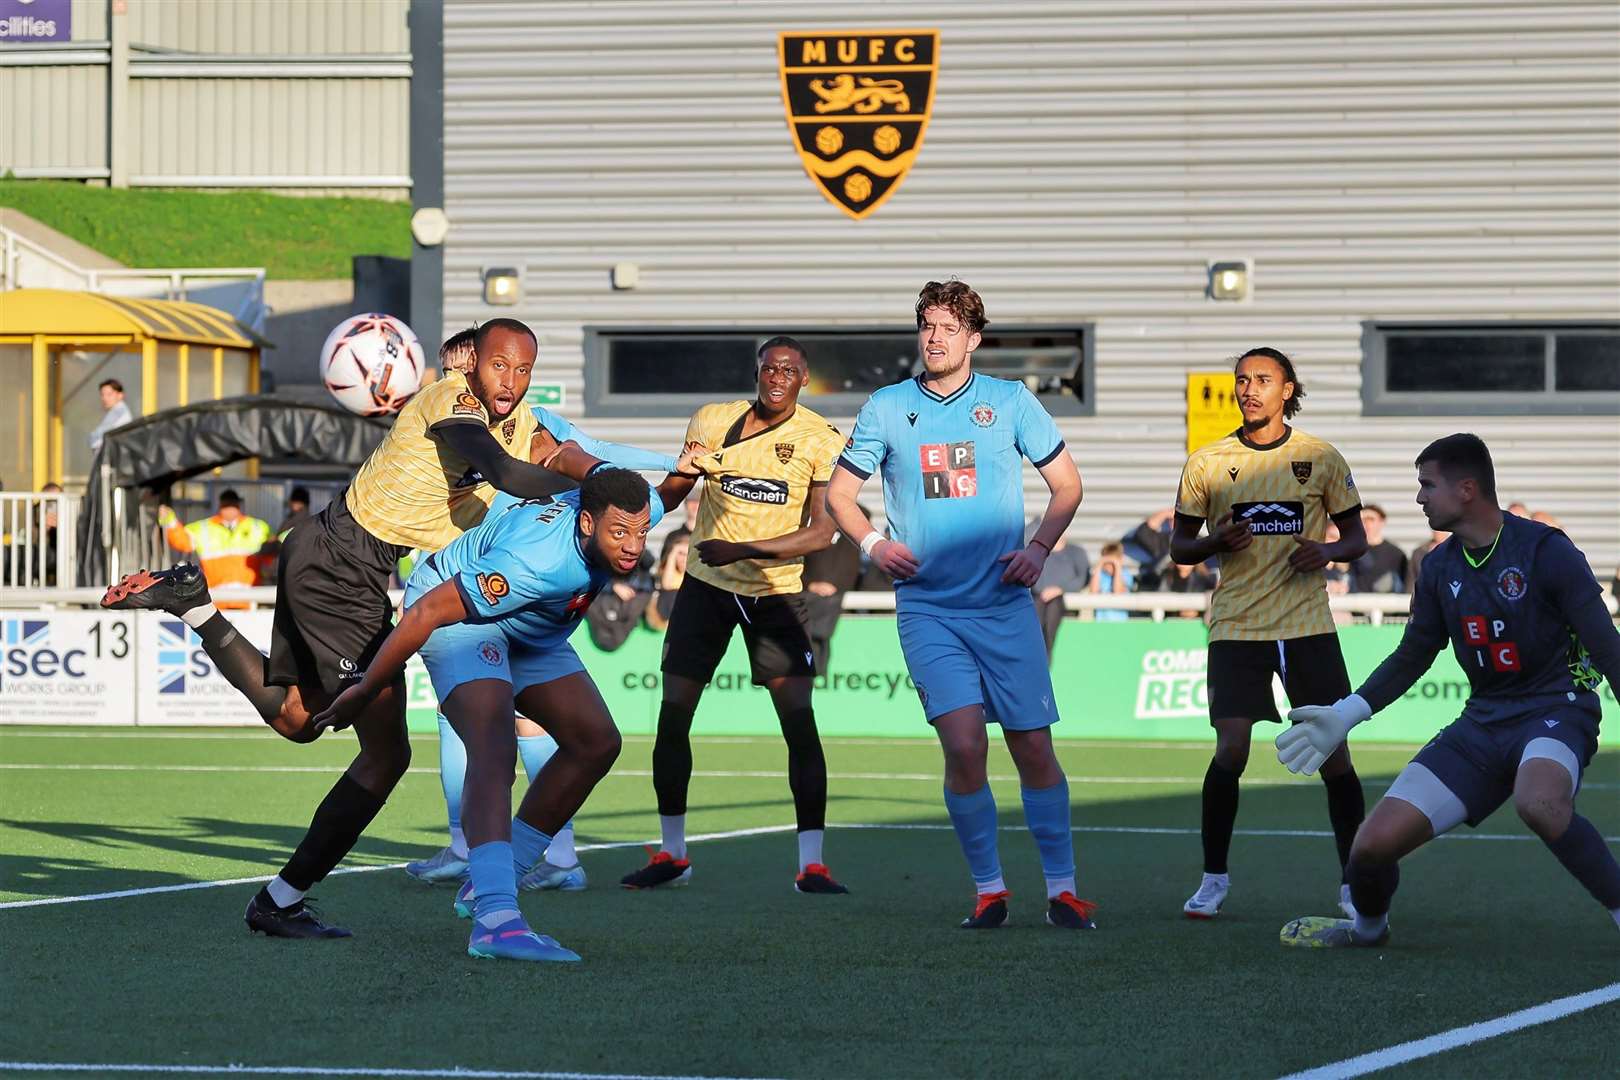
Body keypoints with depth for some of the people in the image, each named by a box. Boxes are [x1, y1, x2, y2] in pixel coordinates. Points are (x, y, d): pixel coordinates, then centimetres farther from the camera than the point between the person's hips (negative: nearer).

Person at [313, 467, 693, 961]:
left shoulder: (641, 506, -21)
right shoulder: (537, 563, -42)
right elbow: (426, 613, -34)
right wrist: (364, 693, -25)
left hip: (528, 631, 9)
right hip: (450, 606, -9)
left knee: (595, 742, 8)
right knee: (495, 748, -30)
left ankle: (490, 884, 17)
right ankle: (495, 920, -46)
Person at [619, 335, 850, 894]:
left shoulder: (821, 440, -9)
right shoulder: (711, 421, -1)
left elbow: (821, 532, -16)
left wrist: (742, 550, -24)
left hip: (775, 591, -3)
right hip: (706, 583, 3)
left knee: (800, 720, -13)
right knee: (672, 715, 0)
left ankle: (812, 863, -9)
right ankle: (671, 853, 15)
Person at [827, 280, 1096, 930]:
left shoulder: (1010, 402, 4)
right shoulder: (886, 408, 5)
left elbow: (1067, 484, 12)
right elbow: (840, 493, 14)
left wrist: (1039, 548, -3)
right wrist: (872, 543, -4)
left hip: (1006, 605, 0)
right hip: (927, 608, 0)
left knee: (1033, 748, -1)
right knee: (964, 745, -14)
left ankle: (1061, 888, 10)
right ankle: (987, 888, 1)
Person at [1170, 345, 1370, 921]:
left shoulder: (1321, 459, 4)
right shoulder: (1207, 464, 4)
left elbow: (1356, 538, 12)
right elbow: (1180, 545, 11)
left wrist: (1327, 551, -10)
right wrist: (1215, 542, -10)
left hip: (1309, 627, 0)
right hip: (1236, 629, 0)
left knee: (1334, 754, -2)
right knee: (1230, 750, -11)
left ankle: (1354, 882, 11)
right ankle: (1214, 877, 6)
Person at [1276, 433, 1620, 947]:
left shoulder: (1544, 550, -11)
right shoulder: (1440, 567, 7)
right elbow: (1412, 655, 19)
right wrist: (1344, 715, 14)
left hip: (1556, 709, -6)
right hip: (1483, 720, 6)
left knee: (1538, 802, -42)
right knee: (1374, 844, -6)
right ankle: (1367, 925, 29)